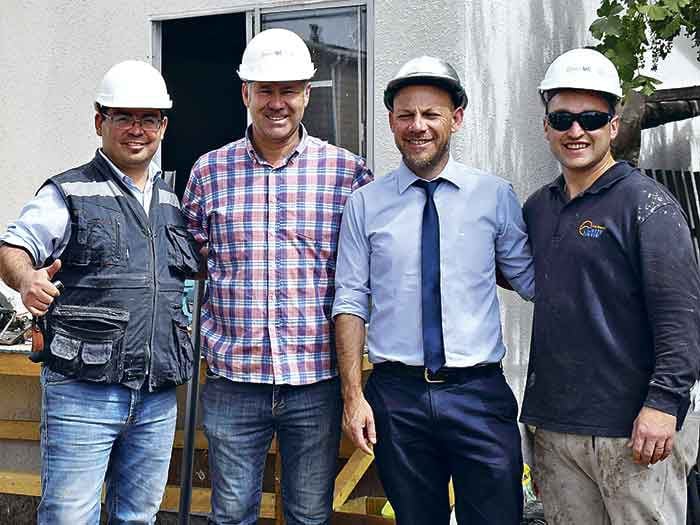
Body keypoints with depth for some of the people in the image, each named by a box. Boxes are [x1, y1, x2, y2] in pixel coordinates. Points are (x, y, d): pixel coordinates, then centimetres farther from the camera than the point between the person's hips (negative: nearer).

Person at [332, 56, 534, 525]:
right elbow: (351, 302, 1)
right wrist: (353, 394, -4)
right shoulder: (365, 204, 3)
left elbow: (531, 280, 6)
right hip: (396, 396, 1)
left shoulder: (496, 196, 2)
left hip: (480, 393, 0)